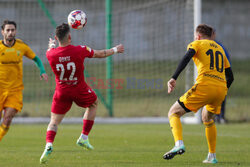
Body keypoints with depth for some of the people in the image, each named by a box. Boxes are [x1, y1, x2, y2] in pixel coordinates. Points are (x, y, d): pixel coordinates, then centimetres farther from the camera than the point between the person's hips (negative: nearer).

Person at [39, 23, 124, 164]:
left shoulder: (51, 54, -17)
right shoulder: (80, 50, -21)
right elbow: (100, 54, -4)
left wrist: (52, 45, 36)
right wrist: (115, 50, 16)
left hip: (62, 92, 1)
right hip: (80, 90, -1)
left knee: (54, 122, 10)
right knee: (93, 104, 30)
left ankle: (49, 145, -18)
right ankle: (84, 138, 26)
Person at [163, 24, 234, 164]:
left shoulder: (197, 44, 13)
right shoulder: (220, 49, 29)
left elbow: (186, 59, -9)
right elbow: (230, 76, 26)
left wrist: (174, 78, -18)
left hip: (204, 85, -6)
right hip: (221, 89, 6)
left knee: (174, 113, 2)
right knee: (208, 119, 32)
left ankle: (179, 144, -23)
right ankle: (212, 156, 27)